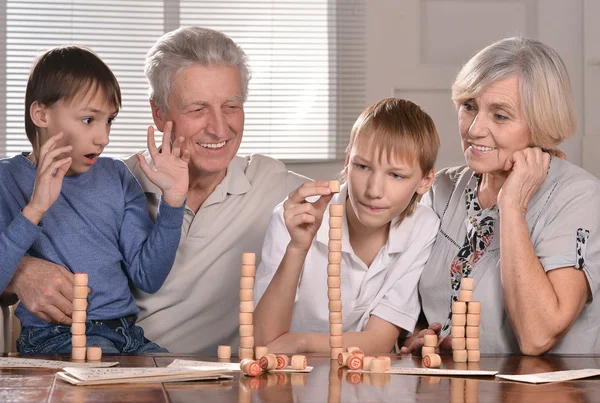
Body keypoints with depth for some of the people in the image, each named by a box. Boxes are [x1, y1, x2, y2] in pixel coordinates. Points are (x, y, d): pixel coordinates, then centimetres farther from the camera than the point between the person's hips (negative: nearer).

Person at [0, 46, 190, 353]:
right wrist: (34, 210, -24)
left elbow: (147, 277, 6)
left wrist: (172, 202, -3)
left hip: (128, 333, 5)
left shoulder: (116, 177, 12)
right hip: (53, 337, -5)